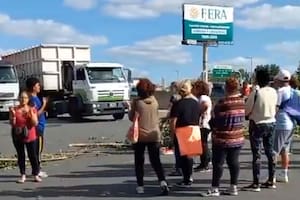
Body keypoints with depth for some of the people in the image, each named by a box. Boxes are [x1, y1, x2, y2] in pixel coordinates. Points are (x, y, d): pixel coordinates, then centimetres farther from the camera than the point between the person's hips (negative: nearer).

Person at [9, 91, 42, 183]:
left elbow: (35, 123, -8)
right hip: (18, 136, 1)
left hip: (30, 136, -1)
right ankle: (23, 175, 16)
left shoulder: (32, 109, -1)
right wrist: (13, 115, -18)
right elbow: (12, 124, -3)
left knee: (33, 156, 4)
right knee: (21, 156, 8)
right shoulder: (14, 109, 0)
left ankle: (36, 175, 12)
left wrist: (31, 113, -20)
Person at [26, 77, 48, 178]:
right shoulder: (32, 99, -18)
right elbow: (37, 114, -22)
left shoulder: (35, 97, 13)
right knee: (38, 149, -4)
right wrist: (44, 104, -17)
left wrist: (44, 103, 10)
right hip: (37, 126, -10)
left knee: (39, 148, 14)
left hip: (40, 126, 10)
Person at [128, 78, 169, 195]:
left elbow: (131, 117, -2)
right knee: (156, 160, 9)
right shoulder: (154, 101, 0)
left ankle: (140, 186, 12)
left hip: (140, 135, -2)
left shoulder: (137, 102, -11)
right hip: (154, 135, 2)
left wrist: (130, 108, 13)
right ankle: (163, 182, -10)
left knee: (139, 161, 11)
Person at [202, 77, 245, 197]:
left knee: (218, 163, 0)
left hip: (222, 139, -6)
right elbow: (242, 117, 10)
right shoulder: (242, 101, 3)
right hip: (238, 138, 6)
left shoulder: (223, 102, -17)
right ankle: (233, 187, 14)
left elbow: (217, 120, -10)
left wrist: (211, 125, 9)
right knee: (234, 162, 10)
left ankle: (215, 189, 3)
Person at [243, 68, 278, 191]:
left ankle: (256, 184, -1)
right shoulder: (274, 92, 1)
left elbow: (247, 111, -12)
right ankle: (271, 181, 22)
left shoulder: (256, 92, -17)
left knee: (256, 154, -3)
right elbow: (275, 108, 11)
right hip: (271, 123, 6)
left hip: (258, 125, -6)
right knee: (270, 152, 14)